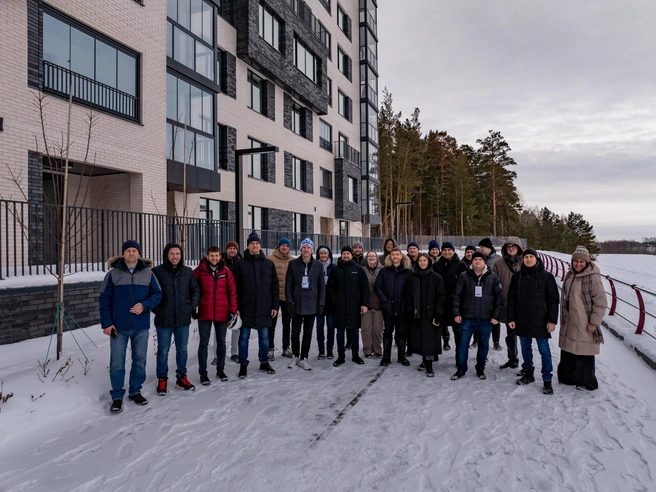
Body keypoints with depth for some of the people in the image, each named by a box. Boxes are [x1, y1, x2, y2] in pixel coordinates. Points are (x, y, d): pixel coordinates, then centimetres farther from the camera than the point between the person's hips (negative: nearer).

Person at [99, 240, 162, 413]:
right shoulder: (113, 274, -2)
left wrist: (145, 305, -16)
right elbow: (104, 299, -1)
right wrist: (106, 323, -7)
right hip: (119, 326, -1)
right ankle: (117, 396, 18)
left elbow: (157, 294, 3)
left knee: (140, 360, 11)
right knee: (117, 363, 3)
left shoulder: (148, 273, 2)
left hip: (141, 326, 2)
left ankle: (135, 391, 28)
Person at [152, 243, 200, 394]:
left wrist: (192, 306, 4)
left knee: (182, 350, 14)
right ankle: (162, 380, 24)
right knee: (163, 351, 9)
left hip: (183, 318, 3)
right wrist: (156, 308, -4)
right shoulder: (157, 271, -8)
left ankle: (182, 378, 28)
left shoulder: (188, 272, 2)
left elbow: (195, 290, 12)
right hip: (164, 319, -3)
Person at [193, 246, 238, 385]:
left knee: (221, 342, 13)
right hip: (204, 313, -2)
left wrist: (233, 309, -2)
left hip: (222, 314, 2)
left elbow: (233, 291, 2)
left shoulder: (226, 271, 0)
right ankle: (203, 372, 16)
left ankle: (220, 369, 28)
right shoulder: (199, 270, -4)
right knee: (204, 343, 5)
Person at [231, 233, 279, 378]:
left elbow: (275, 286, 7)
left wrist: (275, 305, 2)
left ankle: (264, 362, 26)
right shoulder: (241, 264, 0)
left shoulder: (269, 264, 6)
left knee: (264, 336, 11)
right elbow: (236, 288, -2)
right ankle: (243, 364, 19)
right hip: (246, 308, -2)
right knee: (244, 337, 6)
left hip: (264, 308, 2)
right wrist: (236, 307, -7)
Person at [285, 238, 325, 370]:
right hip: (297, 304, -1)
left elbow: (322, 286, 4)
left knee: (308, 333, 8)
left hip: (311, 304, 1)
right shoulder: (293, 264, 0)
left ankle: (303, 358, 20)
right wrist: (290, 302, -8)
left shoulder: (318, 265, 4)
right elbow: (288, 285, 0)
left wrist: (321, 304, -2)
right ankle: (295, 356, 26)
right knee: (295, 332, 5)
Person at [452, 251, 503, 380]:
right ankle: (461, 369, 18)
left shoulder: (493, 277, 1)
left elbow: (499, 296, 2)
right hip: (467, 317, 0)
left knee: (483, 345, 11)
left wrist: (496, 316, -3)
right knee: (463, 344, 4)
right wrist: (456, 313, -4)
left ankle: (480, 369, 28)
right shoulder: (464, 276, 0)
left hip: (486, 319, 1)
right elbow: (456, 295, 2)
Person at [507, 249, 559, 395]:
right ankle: (528, 373, 29)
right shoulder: (517, 276, 5)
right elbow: (511, 299, 7)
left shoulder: (546, 276, -2)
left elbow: (553, 299, -3)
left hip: (540, 321, -3)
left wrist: (552, 320, -8)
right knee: (526, 348, 14)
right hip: (522, 320, 3)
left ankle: (547, 380, 11)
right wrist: (511, 318, 2)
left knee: (544, 350, 1)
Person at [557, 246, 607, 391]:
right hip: (568, 323, 7)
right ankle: (568, 377, 32)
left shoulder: (593, 278, -16)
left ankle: (587, 383, 21)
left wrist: (594, 322, -14)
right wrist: (563, 317, 18)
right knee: (567, 351, 16)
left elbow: (601, 302, -14)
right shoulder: (570, 275, 7)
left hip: (584, 325, -7)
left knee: (584, 354, 4)